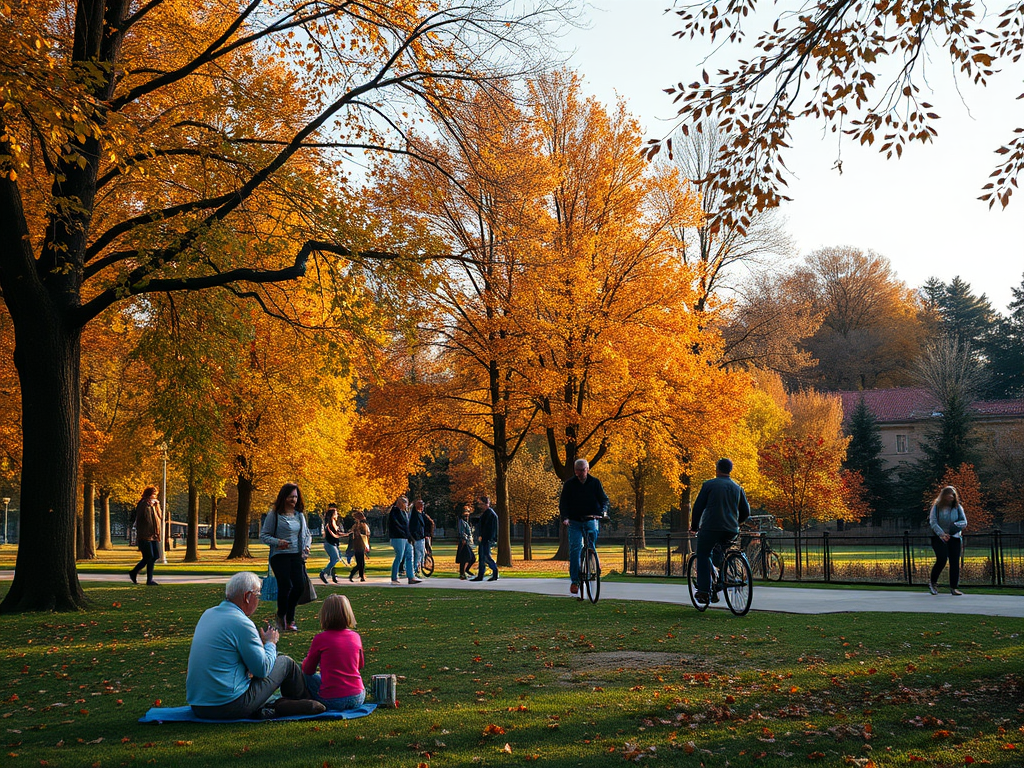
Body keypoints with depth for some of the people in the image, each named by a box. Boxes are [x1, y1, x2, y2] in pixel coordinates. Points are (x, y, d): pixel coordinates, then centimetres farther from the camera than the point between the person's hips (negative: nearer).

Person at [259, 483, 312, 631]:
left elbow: (307, 534, 23)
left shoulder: (300, 515, 13)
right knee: (286, 585, -15)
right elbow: (263, 535, -1)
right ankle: (281, 616, 10)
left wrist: (307, 546, 4)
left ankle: (290, 619, 10)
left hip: (296, 555, 4)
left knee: (299, 585, -8)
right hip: (279, 556, -4)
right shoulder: (274, 515, -1)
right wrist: (277, 542, -17)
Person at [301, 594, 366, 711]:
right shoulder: (355, 637, 3)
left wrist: (305, 661, 26)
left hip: (333, 701, -5)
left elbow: (308, 670, 5)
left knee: (306, 675, 19)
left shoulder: (320, 639, -8)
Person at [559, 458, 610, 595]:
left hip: (591, 521, 1)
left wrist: (602, 511, -13)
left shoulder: (595, 483, 4)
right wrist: (564, 517, -15)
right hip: (574, 522, -1)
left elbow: (604, 499, 7)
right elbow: (563, 503, 1)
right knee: (575, 549, -10)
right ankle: (574, 580, -10)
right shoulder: (569, 484, 3)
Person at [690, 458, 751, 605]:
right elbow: (746, 512, 16)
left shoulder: (709, 484, 0)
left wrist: (694, 526, 12)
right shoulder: (737, 487, 15)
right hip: (731, 531, 5)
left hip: (711, 528, -5)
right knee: (719, 556, 24)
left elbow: (698, 507, -1)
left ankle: (704, 590, -5)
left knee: (703, 556, 8)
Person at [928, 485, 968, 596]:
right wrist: (941, 534, -21)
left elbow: (964, 522, 3)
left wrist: (957, 525, -19)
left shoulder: (957, 507, 7)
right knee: (942, 559, -17)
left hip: (954, 538, 3)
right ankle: (933, 582, 3)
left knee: (955, 562, -4)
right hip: (939, 538, -3)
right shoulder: (936, 507, 0)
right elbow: (933, 522, -7)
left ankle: (954, 587, 2)